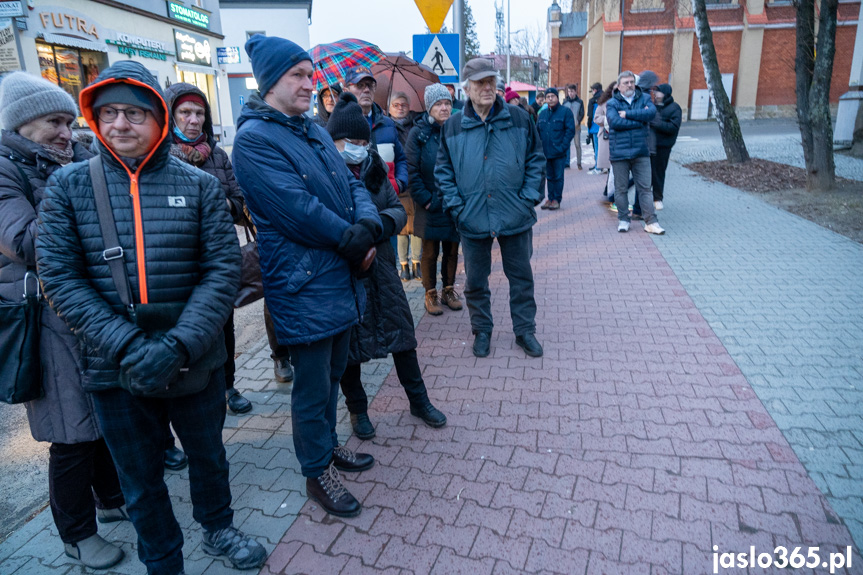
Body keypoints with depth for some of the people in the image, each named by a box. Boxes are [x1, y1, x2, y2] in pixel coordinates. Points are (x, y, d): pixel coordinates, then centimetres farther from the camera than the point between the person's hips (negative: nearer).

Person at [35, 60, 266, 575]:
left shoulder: (199, 185, -4)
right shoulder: (69, 186, -2)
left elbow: (223, 270, -9)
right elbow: (60, 278, -8)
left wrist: (179, 344, -21)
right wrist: (127, 345, -20)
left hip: (197, 360, 0)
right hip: (115, 370, 0)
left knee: (209, 454, 21)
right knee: (140, 478, 17)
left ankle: (219, 528, 50)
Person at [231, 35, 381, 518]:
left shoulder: (315, 131, 14)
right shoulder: (254, 138, -13)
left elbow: (351, 184, 9)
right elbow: (298, 210, -22)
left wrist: (368, 226, -11)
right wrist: (353, 241, -13)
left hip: (342, 279, 8)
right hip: (304, 287, -8)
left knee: (333, 373, 22)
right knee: (313, 386, 7)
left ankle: (328, 445, 42)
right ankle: (318, 471, 27)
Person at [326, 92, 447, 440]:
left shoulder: (373, 166, 3)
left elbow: (397, 208, 6)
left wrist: (385, 222, -16)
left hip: (380, 266, 5)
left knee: (401, 331, 12)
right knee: (349, 343, 9)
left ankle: (418, 400, 30)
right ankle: (357, 409, 31)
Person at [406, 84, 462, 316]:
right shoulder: (419, 133, -4)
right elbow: (412, 171, -7)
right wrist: (425, 199, -12)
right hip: (431, 207, -3)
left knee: (452, 250, 11)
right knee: (430, 252, 6)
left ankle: (449, 289, 27)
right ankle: (431, 294, 20)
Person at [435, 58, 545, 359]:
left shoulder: (519, 119, 0)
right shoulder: (452, 126, 1)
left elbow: (536, 159, 5)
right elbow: (443, 170, 5)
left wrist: (529, 197, -4)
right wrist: (455, 206, -4)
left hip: (515, 216, 0)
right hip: (472, 218, 0)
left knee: (521, 277, 11)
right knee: (475, 280, 11)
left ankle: (525, 331, 28)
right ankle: (482, 331, 31)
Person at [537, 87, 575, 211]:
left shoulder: (565, 111, -3)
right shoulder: (542, 113, 12)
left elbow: (570, 130, -8)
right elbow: (537, 131, 15)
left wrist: (562, 146, -16)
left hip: (558, 153, -5)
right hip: (545, 152, 5)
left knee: (558, 176, 1)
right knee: (549, 176, 12)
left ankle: (557, 200, 9)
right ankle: (550, 198, 20)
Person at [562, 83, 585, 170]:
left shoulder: (579, 102, 7)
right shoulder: (565, 101, 10)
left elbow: (582, 114, 2)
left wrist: (577, 122, -14)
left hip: (576, 126, -1)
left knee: (577, 145, -2)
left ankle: (579, 163, 4)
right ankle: (566, 164, 1)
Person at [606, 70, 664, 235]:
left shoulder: (645, 98, 10)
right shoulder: (612, 103, 3)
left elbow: (652, 112, -11)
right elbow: (614, 122, -15)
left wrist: (627, 114, -14)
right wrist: (640, 120, -10)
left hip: (641, 151, 1)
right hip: (619, 152, -1)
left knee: (645, 188, 2)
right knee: (621, 189, 6)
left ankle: (651, 222, 5)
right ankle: (623, 219, 19)